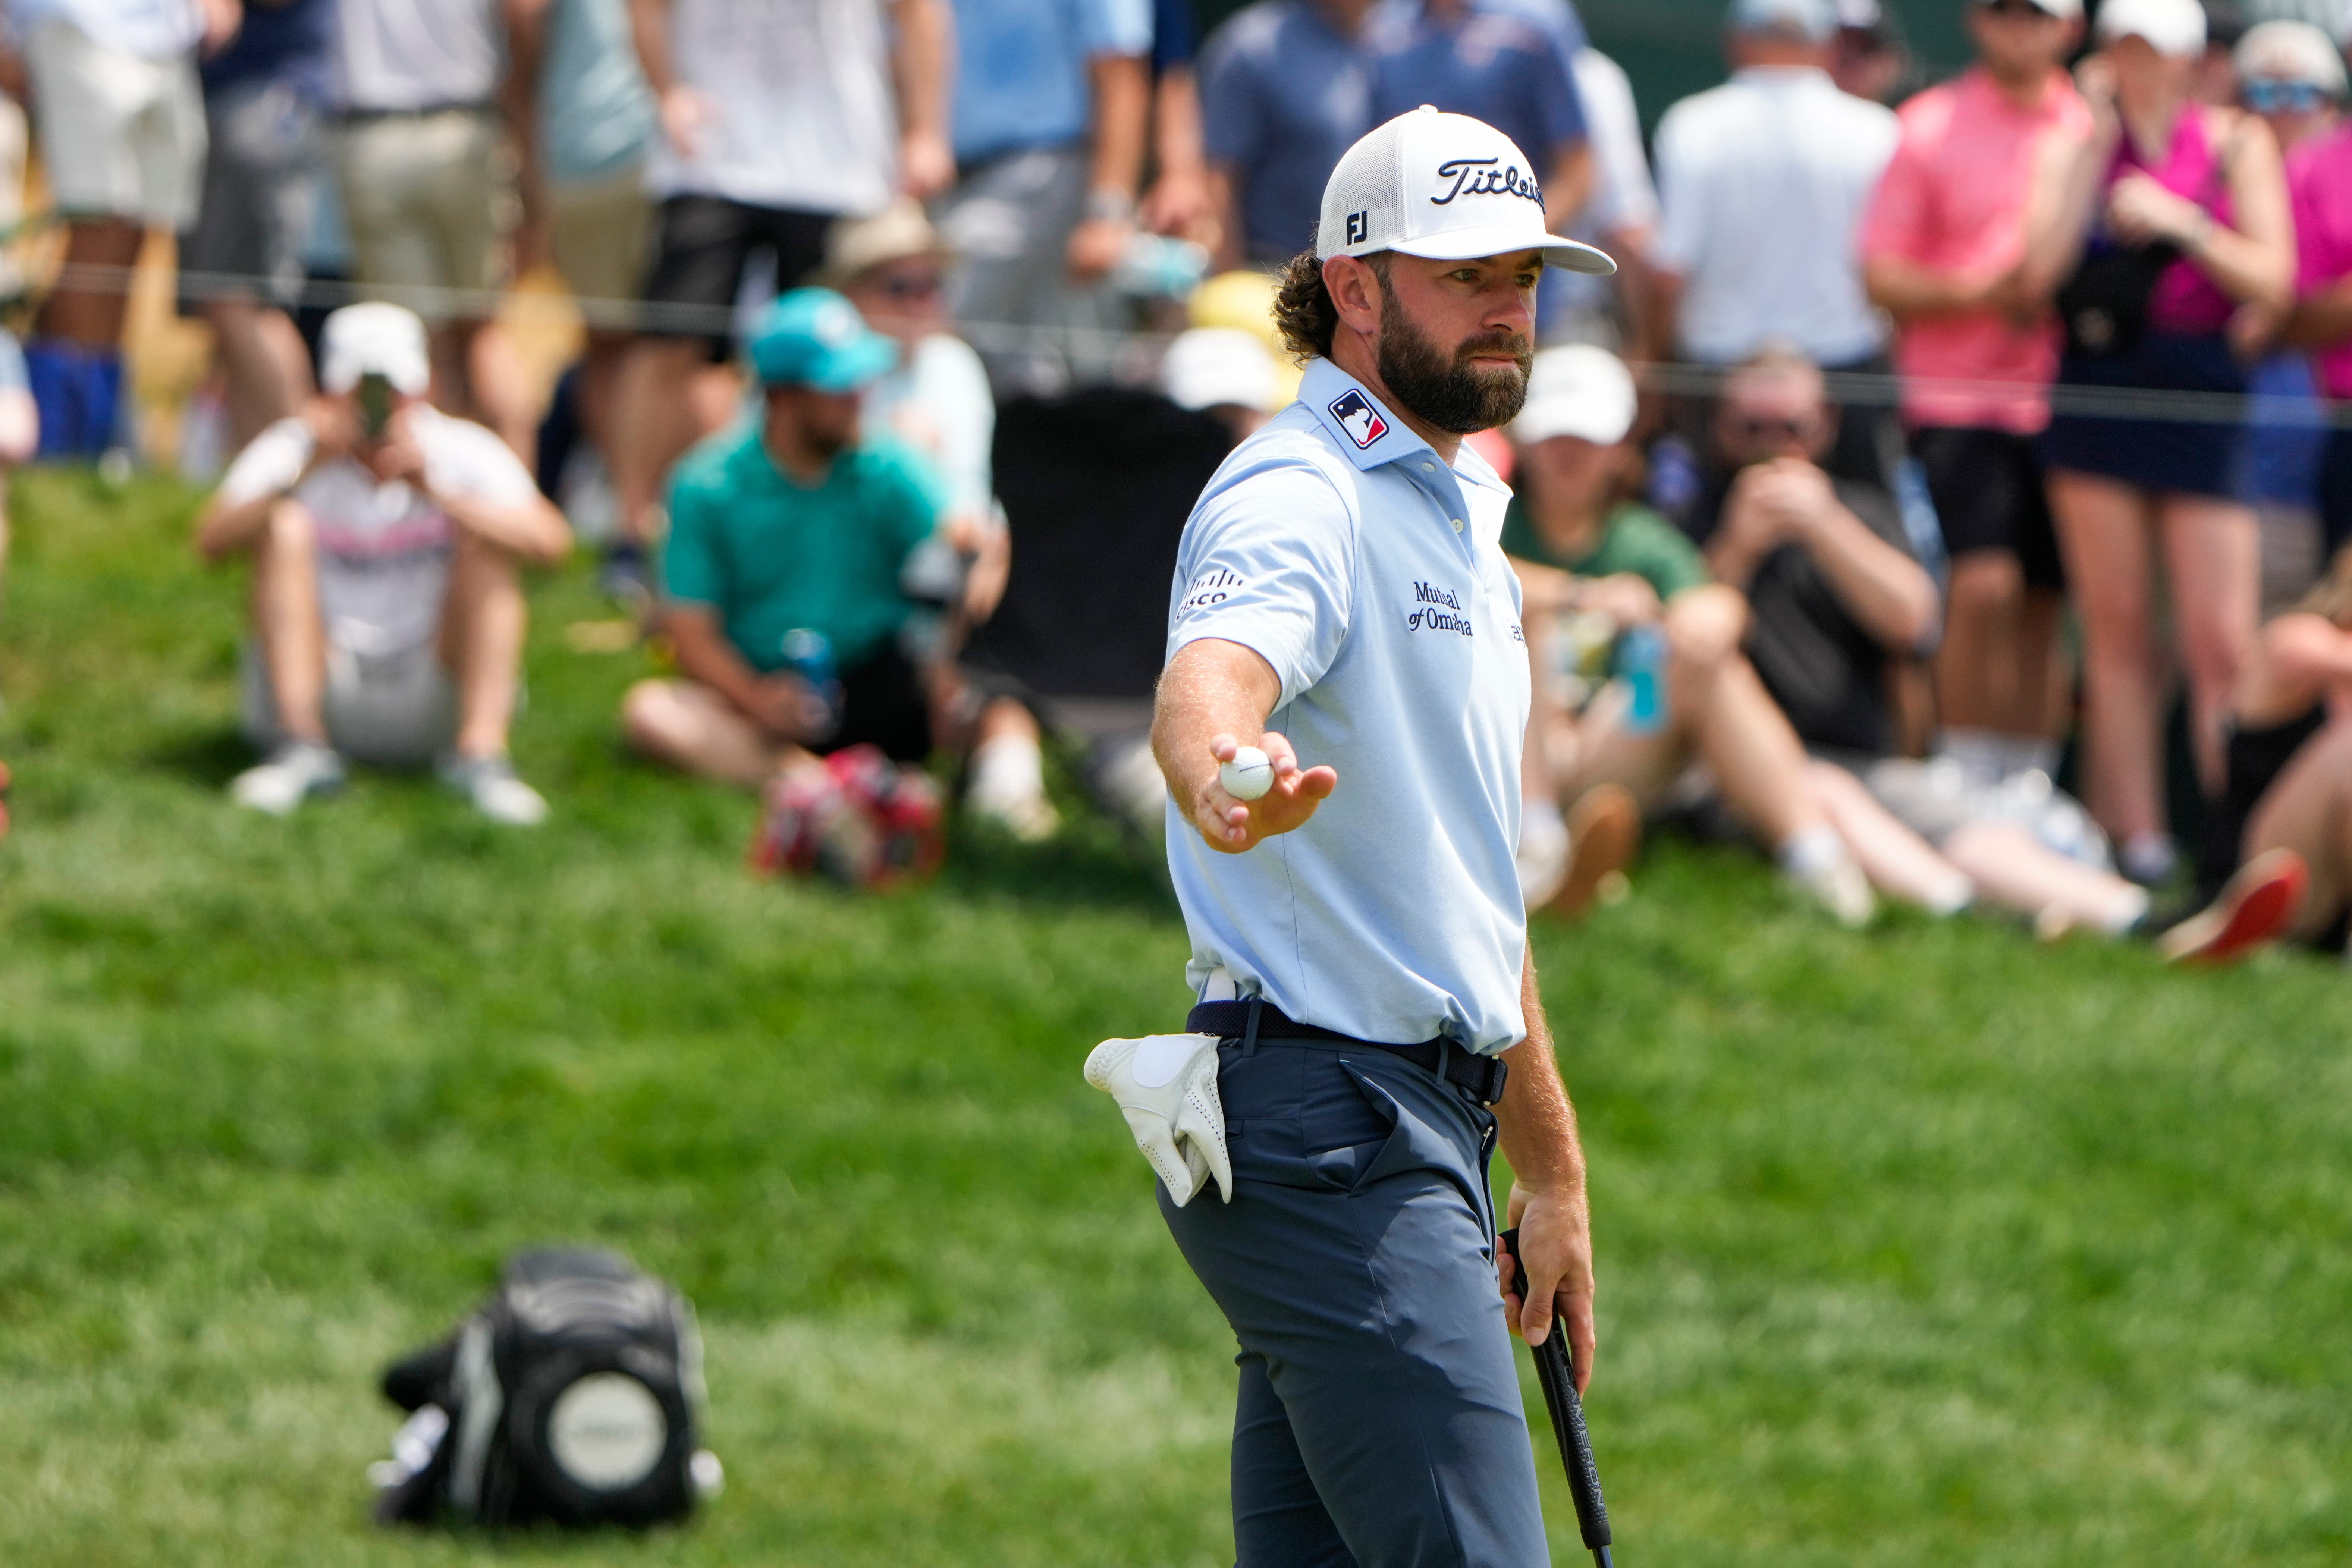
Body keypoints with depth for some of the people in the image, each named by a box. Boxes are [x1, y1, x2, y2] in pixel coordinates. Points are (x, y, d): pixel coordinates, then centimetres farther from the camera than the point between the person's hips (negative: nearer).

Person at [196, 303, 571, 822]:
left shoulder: (462, 453, -3)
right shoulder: (291, 449, -2)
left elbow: (550, 542, -21)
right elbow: (211, 542, -20)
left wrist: (437, 491, -33)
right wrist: (303, 475, -35)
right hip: (319, 693, 0)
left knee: (487, 539, -16)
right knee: (285, 524, -16)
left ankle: (480, 753, -28)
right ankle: (302, 750, -27)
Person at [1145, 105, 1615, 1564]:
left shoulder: (1454, 514, 21)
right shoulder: (1302, 498, -11)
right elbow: (1209, 678, -35)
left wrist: (1553, 1169, 28)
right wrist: (1220, 778, -59)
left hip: (1422, 1118, 10)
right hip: (1332, 1126, -10)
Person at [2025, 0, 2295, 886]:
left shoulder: (2236, 145, 4)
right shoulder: (2081, 147, 10)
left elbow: (2272, 279, -4)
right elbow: (2041, 271, -5)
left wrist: (2181, 222, -15)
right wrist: (2096, 145, -4)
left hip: (2201, 396, -3)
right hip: (2096, 391, 3)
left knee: (2221, 644, -9)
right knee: (2116, 631, 3)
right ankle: (2137, 837, 6)